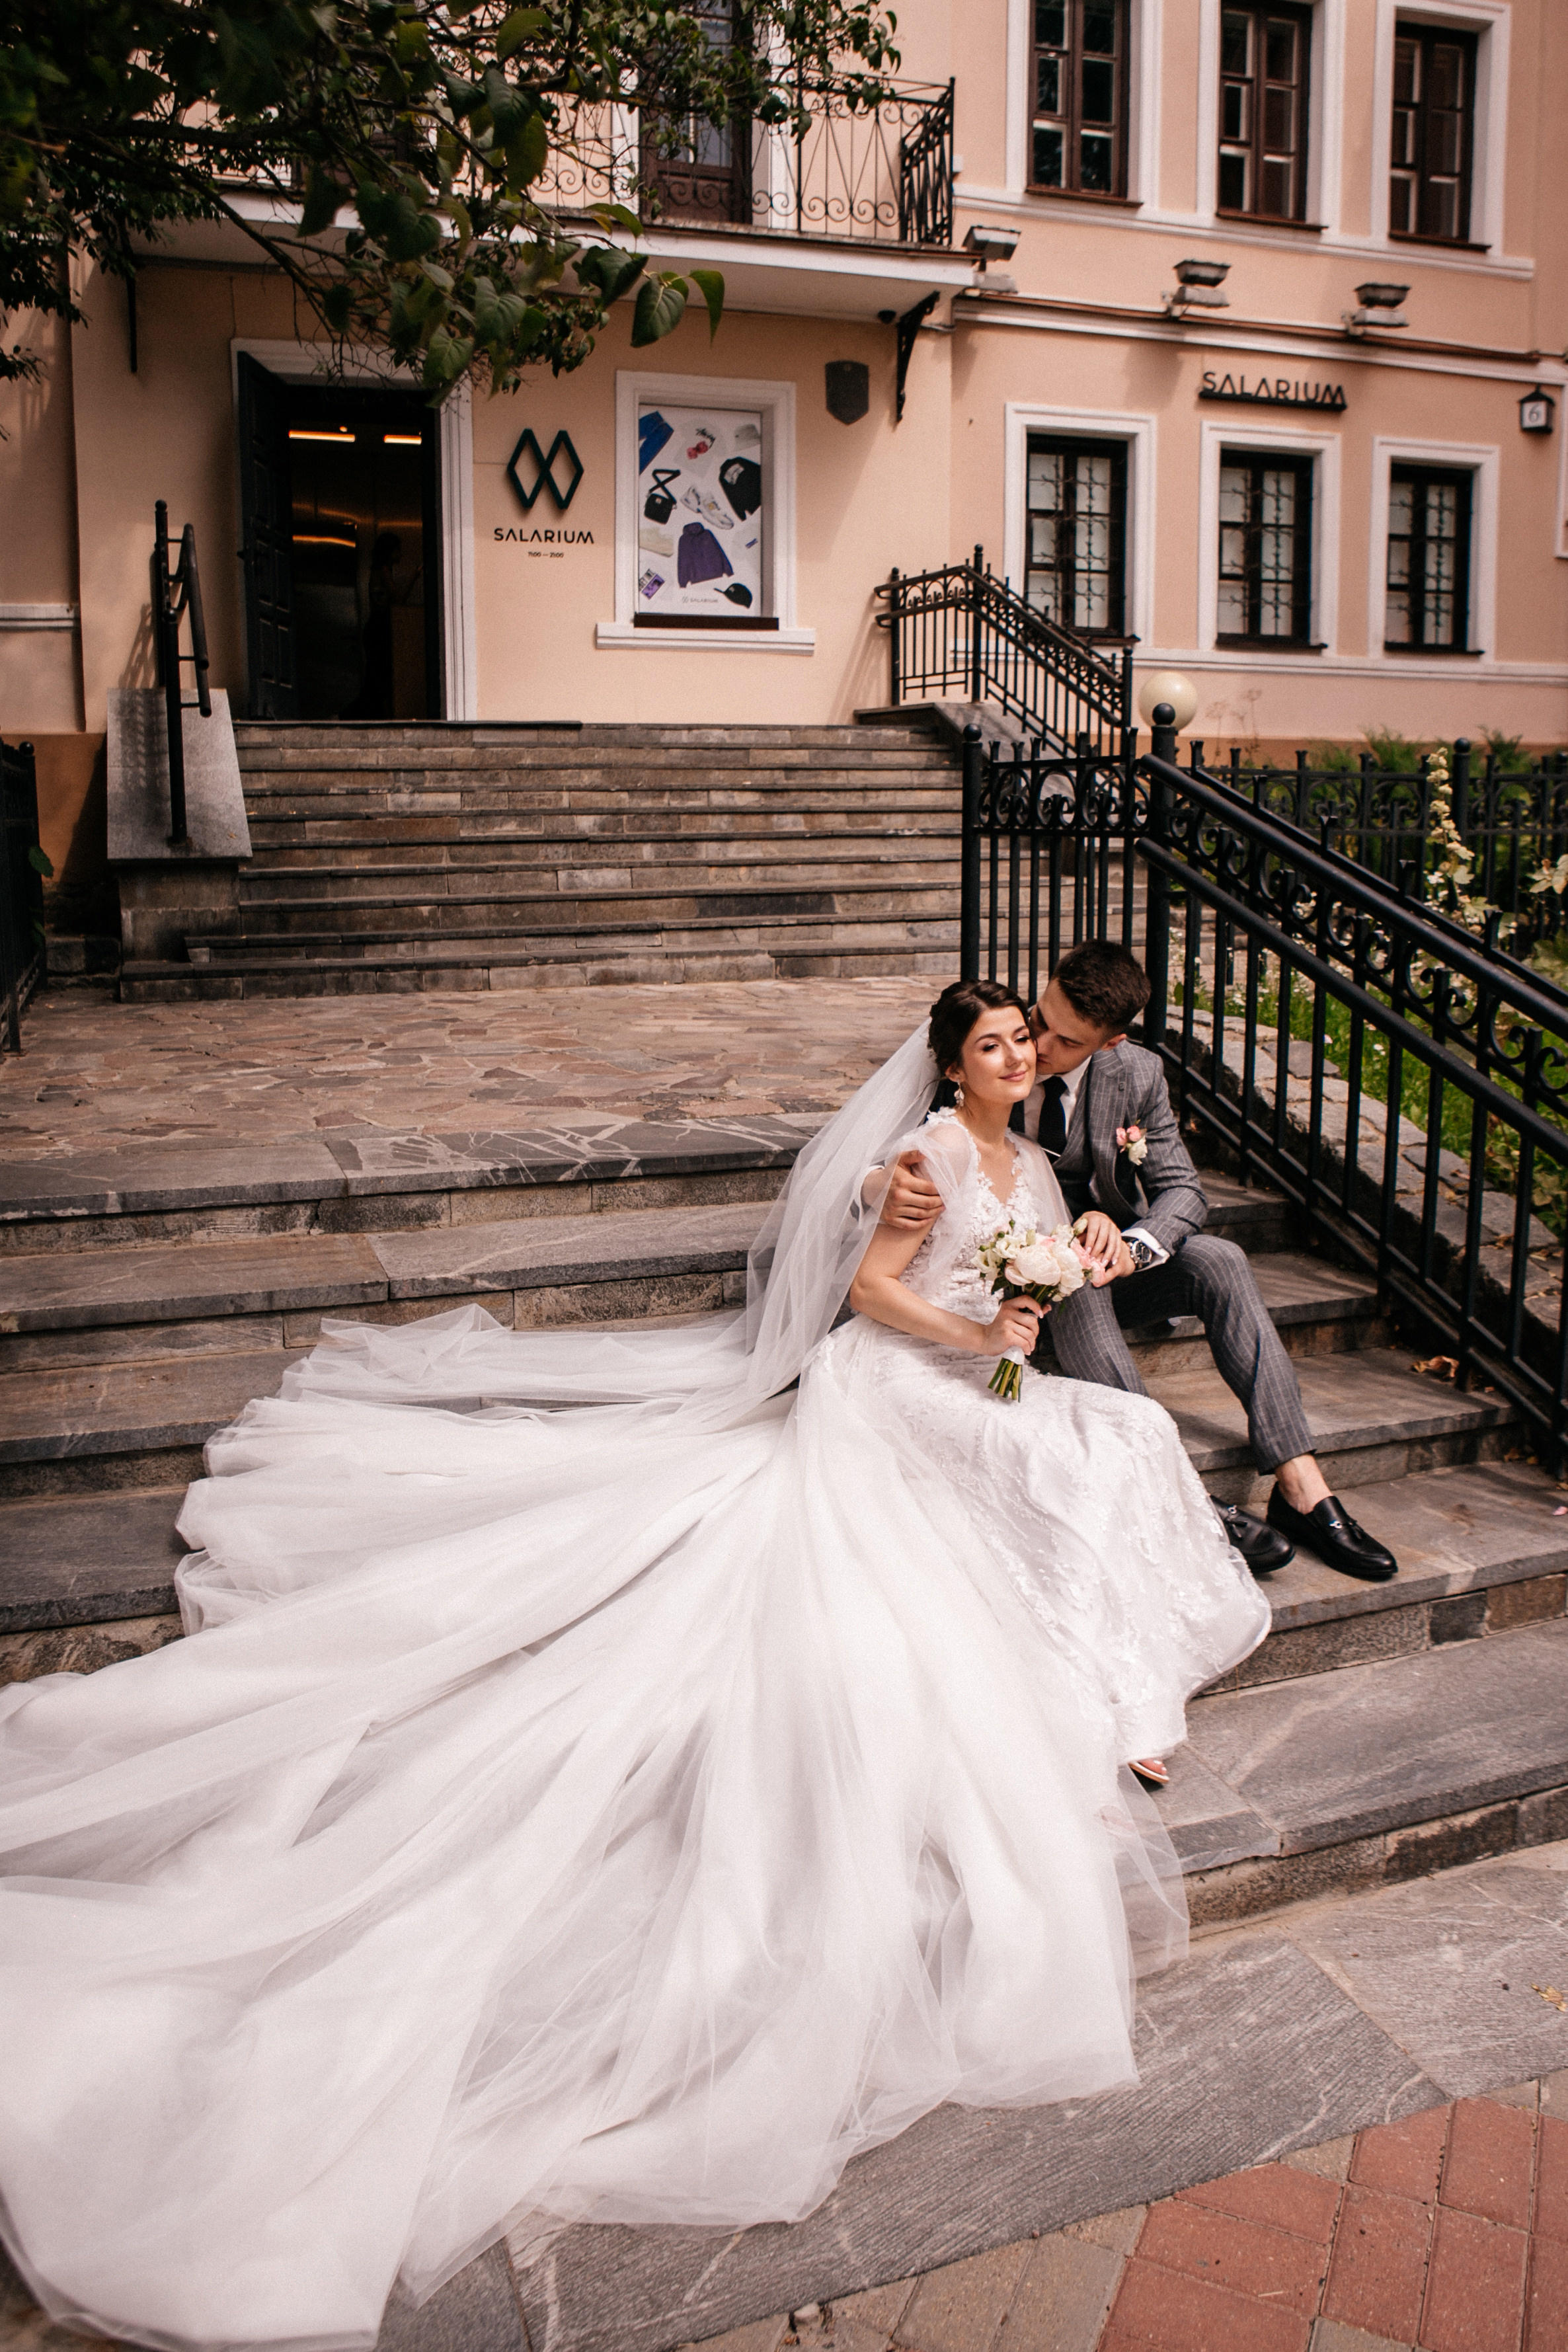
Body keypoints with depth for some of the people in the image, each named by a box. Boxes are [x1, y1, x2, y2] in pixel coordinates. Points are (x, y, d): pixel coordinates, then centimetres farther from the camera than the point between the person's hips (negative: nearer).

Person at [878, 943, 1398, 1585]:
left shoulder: (1136, 1075, -8)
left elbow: (1181, 1190, -7)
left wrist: (1130, 1249, -30)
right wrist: (891, 1189, -42)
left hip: (1103, 1268, 3)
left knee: (1217, 1259, -23)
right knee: (1073, 1285, -36)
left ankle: (1301, 1485, -26)